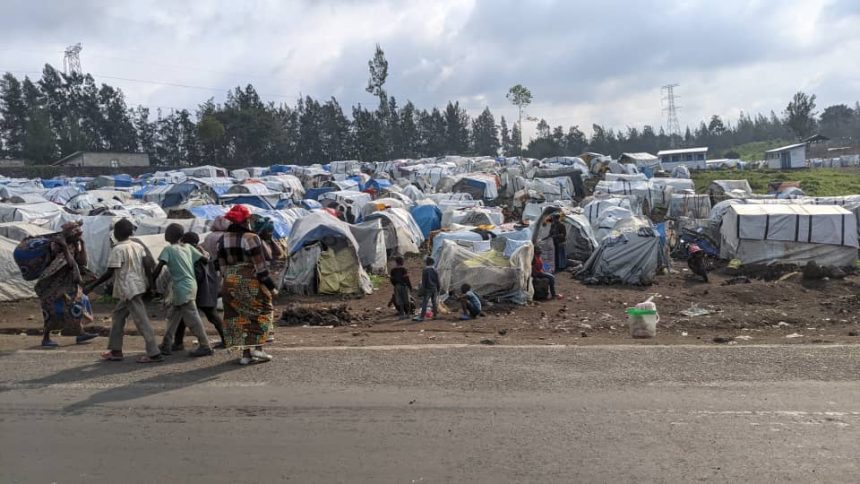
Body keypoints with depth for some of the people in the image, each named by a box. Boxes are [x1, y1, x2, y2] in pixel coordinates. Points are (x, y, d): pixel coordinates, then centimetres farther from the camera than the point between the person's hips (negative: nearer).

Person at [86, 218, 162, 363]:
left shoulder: (118, 249, -13)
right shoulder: (139, 246, 8)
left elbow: (109, 273, -16)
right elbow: (147, 267, 7)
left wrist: (91, 287, -9)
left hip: (129, 290, -8)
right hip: (138, 287, 8)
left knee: (141, 321, -7)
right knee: (117, 316, 18)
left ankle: (154, 353, -6)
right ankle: (115, 351, 22)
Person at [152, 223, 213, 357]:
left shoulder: (169, 249, -7)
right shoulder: (188, 247, 9)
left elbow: (159, 267, -14)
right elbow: (204, 260, 7)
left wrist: (152, 281, -4)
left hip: (183, 289, -8)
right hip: (190, 285, 8)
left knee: (192, 318, -4)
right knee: (172, 316, 15)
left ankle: (205, 346, -2)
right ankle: (166, 346, 19)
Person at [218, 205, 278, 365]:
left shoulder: (223, 240, 8)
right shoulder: (251, 238, -12)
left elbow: (222, 266, 12)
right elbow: (260, 266, -13)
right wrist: (270, 286, -8)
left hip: (229, 285, 6)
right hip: (250, 283, -6)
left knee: (239, 317, 10)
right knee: (260, 314, 6)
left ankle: (246, 353, 12)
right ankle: (256, 347, -4)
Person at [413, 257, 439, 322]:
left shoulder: (425, 271, -8)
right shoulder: (435, 270, 5)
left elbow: (423, 282, -8)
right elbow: (438, 281, 8)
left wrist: (422, 290, -6)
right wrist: (438, 289, 15)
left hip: (428, 289, -5)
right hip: (434, 289, 5)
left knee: (424, 303, -6)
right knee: (435, 302, 11)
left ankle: (422, 317, -10)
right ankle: (434, 315, 14)